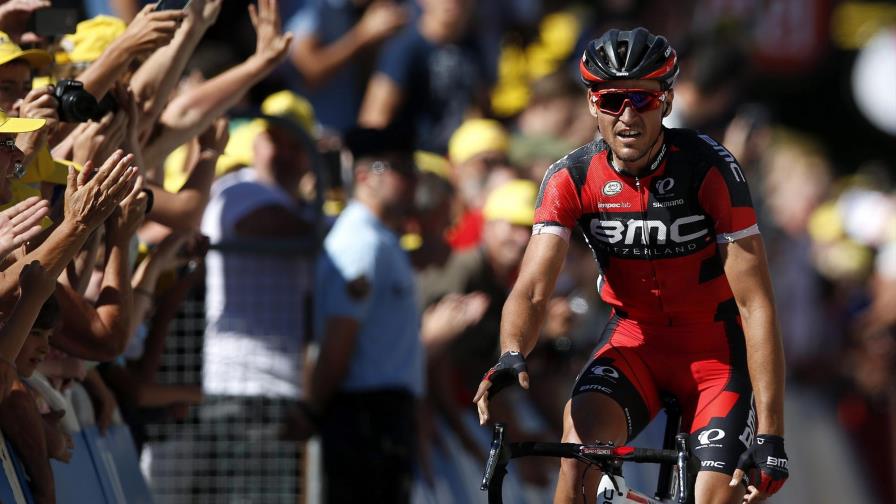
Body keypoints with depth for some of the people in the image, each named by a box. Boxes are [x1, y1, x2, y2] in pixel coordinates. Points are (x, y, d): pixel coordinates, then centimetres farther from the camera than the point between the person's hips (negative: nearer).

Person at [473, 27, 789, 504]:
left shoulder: (710, 169, -22)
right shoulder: (571, 179, -14)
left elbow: (755, 305, -23)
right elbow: (531, 291, -19)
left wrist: (770, 436, -29)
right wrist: (511, 357, -44)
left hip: (715, 347, -2)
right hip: (634, 337, 2)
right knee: (581, 437, -28)